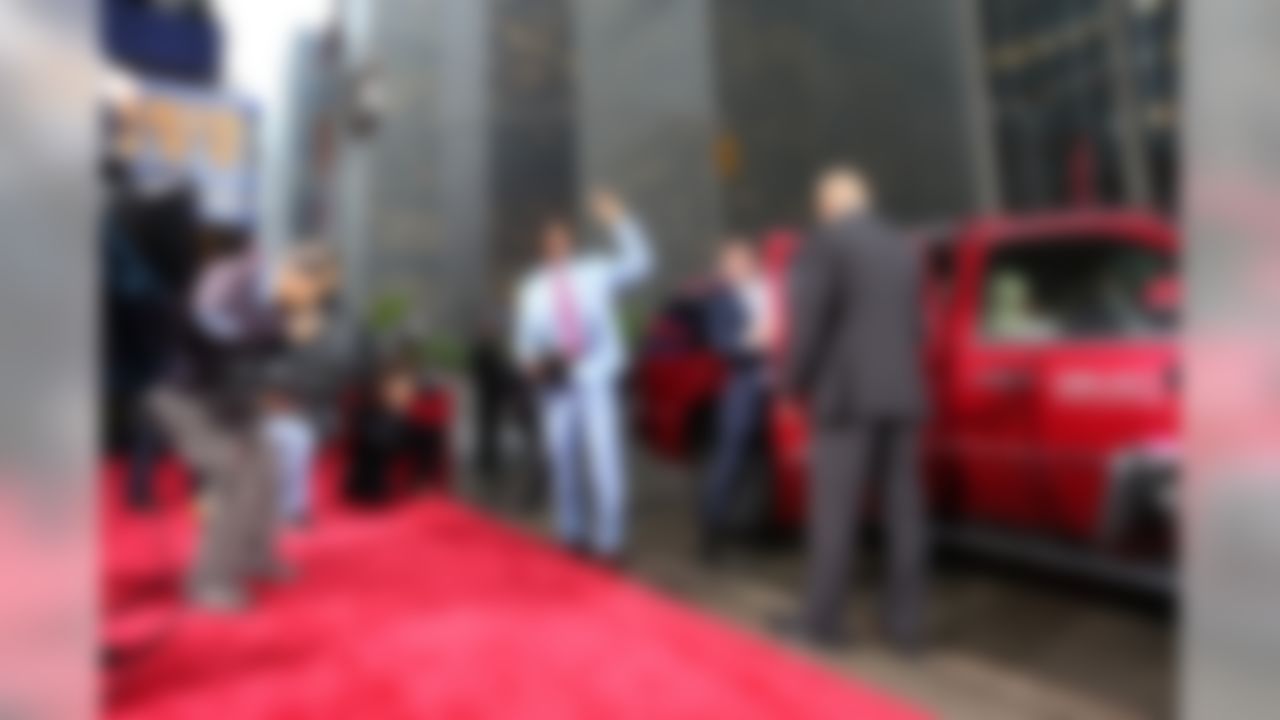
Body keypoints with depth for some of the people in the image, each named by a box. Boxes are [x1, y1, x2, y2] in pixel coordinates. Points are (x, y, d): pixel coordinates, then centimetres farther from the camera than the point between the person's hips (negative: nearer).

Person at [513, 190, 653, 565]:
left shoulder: (596, 272, 7)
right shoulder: (533, 288, 12)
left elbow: (639, 263, -5)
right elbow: (525, 339, 13)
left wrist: (617, 220, -11)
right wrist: (534, 360, -8)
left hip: (596, 378, -2)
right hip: (556, 382, 2)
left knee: (605, 458, -11)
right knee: (562, 458, 7)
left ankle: (609, 540, -4)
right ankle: (572, 534, 22)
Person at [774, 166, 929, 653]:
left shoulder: (822, 244, -7)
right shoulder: (903, 251, 15)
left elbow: (808, 326, -14)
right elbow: (915, 330, 19)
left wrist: (794, 385, -1)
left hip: (846, 397, -6)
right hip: (901, 397, 7)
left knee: (835, 511, 0)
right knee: (902, 510, 6)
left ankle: (822, 619, 7)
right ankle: (905, 622, 10)